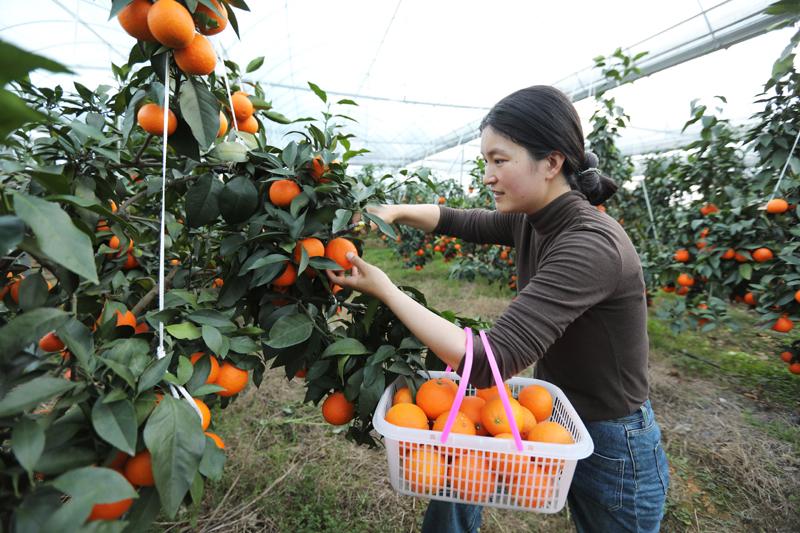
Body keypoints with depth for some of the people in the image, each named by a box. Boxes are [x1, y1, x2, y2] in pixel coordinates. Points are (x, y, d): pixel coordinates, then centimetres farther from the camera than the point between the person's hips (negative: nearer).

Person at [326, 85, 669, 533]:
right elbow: (461, 222, 8)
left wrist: (385, 289, -30)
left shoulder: (592, 245, -31)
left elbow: (489, 363, -36)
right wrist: (393, 211, -9)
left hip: (613, 449, -6)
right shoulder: (530, 222, -7)